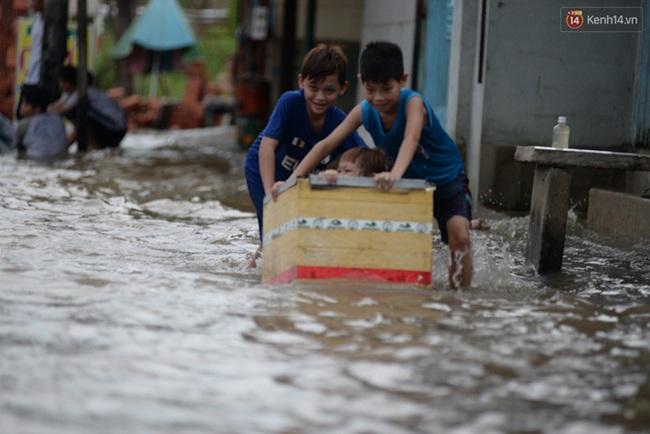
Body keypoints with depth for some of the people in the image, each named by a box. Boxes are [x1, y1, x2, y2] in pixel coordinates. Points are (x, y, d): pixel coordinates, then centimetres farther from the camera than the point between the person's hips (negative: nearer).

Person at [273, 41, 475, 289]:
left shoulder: (412, 103, -28)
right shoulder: (364, 111, -13)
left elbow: (411, 139, -48)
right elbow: (326, 145, -14)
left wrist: (395, 175, -68)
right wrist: (291, 180, -25)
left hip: (446, 180, -5)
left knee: (459, 234, -26)